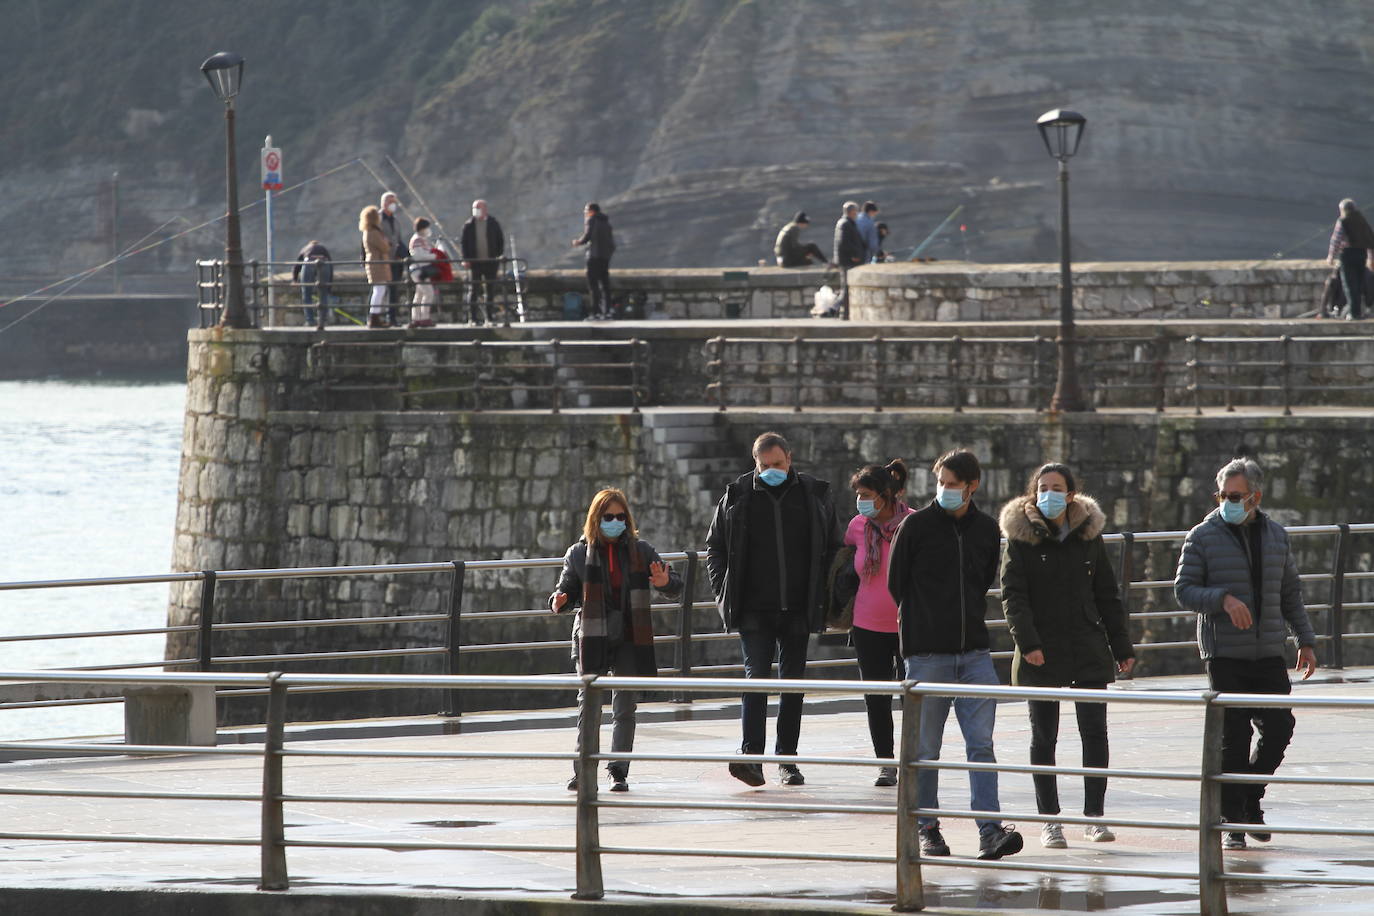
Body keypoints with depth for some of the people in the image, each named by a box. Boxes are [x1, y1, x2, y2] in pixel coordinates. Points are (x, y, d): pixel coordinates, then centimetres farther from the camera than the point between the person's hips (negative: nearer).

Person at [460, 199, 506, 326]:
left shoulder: (493, 224, 4)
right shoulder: (468, 225, 3)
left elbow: (500, 242, 8)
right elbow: (462, 242, 3)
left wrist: (498, 259, 0)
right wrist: (465, 259, -8)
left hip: (490, 263, 1)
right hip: (474, 263, -1)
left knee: (489, 291, 5)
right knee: (473, 291, -2)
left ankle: (488, 318, 11)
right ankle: (472, 318, 1)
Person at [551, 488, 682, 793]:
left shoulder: (641, 551, 5)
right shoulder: (579, 554, 4)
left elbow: (675, 588, 6)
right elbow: (567, 589, 7)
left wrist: (666, 582, -18)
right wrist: (558, 602, -17)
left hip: (629, 639, 1)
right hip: (592, 639, -1)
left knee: (625, 708, -1)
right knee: (589, 707, -4)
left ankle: (618, 771, 4)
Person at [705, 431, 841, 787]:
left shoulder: (814, 495, 4)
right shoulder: (738, 497, 2)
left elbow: (833, 546, 13)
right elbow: (715, 547, 11)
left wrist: (823, 594, 6)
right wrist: (725, 593, 2)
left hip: (798, 609, 2)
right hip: (755, 610, -2)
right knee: (756, 676, -12)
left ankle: (786, 759, 15)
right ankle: (751, 756, -17)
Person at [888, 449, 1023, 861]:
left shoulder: (986, 529, 8)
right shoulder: (916, 525, -2)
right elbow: (897, 583, 5)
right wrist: (922, 622, 10)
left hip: (975, 652, 2)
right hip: (927, 653, -2)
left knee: (981, 742, -6)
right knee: (926, 747, 3)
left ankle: (990, 829, -10)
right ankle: (927, 829, 13)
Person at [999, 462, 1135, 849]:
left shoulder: (1089, 536, 7)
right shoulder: (1021, 538, -1)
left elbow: (1107, 596, 12)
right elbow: (1013, 596, -7)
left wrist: (1122, 647, 9)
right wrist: (1027, 642, -20)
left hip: (1087, 650, 2)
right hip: (1041, 654, -2)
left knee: (1095, 731, -5)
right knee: (1043, 737, 4)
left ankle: (1094, 815, 4)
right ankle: (1049, 820, 12)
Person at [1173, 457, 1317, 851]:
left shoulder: (1276, 536, 10)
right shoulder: (1203, 537, -2)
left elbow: (1291, 593, 17)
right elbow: (1184, 589, -5)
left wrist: (1305, 640, 13)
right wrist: (1223, 599, -22)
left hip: (1269, 654, 4)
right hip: (1224, 654, -4)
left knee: (1279, 728, 0)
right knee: (1233, 737, -6)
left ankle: (1249, 799, 22)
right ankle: (1232, 820, 2)